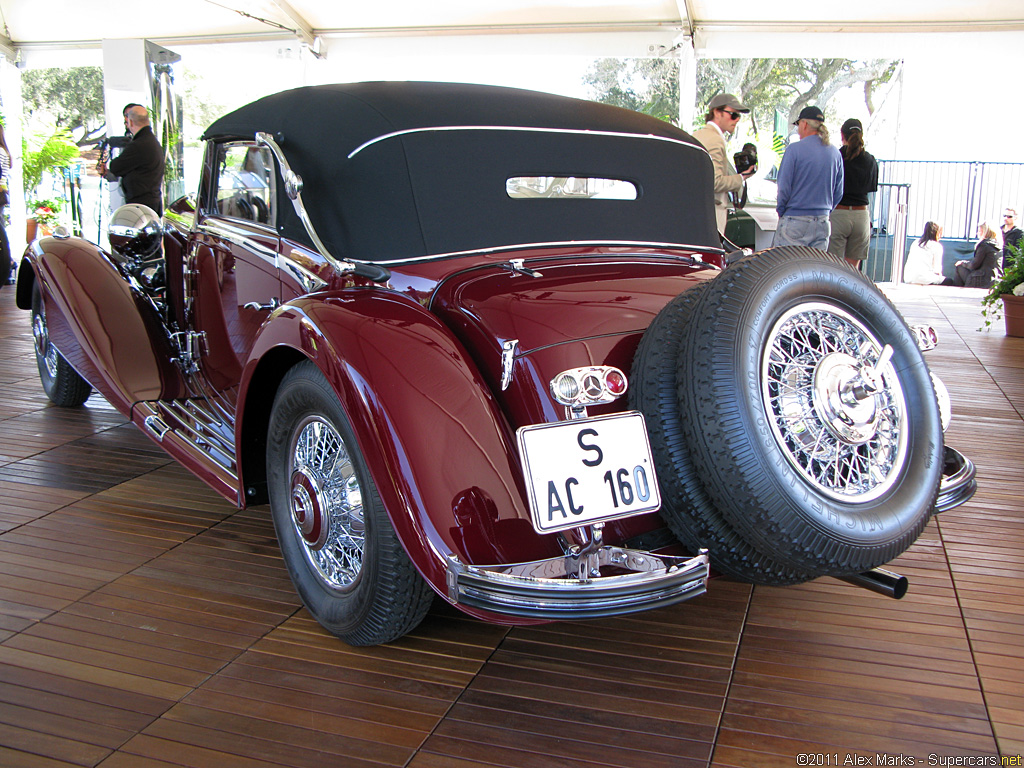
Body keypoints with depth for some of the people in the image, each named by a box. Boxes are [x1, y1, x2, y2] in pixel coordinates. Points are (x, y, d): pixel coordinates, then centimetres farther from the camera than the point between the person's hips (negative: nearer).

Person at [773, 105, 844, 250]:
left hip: (795, 222, -6)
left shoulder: (794, 149, -9)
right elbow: (838, 193, 12)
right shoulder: (835, 153, 8)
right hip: (823, 222, 6)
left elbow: (784, 187, -9)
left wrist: (781, 212, 4)